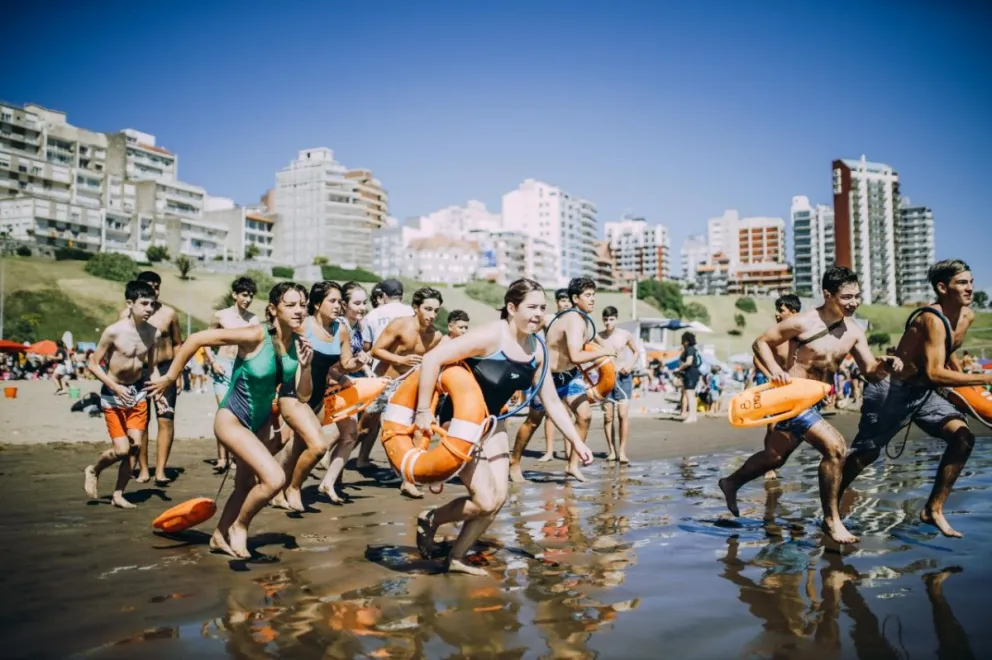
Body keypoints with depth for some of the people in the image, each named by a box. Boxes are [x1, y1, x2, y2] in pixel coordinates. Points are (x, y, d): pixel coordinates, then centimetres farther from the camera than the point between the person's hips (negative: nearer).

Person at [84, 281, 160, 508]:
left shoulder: (151, 332, -3)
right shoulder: (114, 332, -18)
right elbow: (93, 364, -12)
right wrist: (117, 387, -21)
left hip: (138, 391, 5)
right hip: (113, 393, -5)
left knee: (135, 445, 1)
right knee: (121, 449, -7)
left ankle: (118, 494, 17)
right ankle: (93, 471, 24)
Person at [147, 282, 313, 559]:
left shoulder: (299, 344, -8)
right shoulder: (255, 336, -27)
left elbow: (303, 396, -5)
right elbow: (196, 339, -22)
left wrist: (305, 365, -22)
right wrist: (170, 377, -15)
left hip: (262, 422, 7)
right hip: (232, 420, -7)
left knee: (246, 485, 21)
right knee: (275, 478, -21)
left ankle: (220, 537, 45)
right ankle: (239, 527, 6)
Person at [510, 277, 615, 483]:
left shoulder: (582, 318, 0)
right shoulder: (575, 321, -30)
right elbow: (575, 357, -42)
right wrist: (602, 352, -30)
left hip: (569, 374, 8)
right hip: (547, 375, -8)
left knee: (585, 415, -4)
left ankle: (573, 465, 8)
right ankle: (514, 461, 29)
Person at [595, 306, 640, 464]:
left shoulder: (626, 335, -2)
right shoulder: (598, 337, 0)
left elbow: (637, 351, 11)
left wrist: (630, 365, -5)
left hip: (623, 377, -1)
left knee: (623, 415, -8)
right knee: (607, 416, 2)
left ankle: (622, 451, -4)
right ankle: (612, 451, 11)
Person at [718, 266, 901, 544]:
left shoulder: (853, 331, 1)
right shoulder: (803, 322, -16)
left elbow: (870, 370, 2)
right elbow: (761, 342, -9)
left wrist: (886, 365, -20)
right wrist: (775, 370, -25)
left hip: (814, 403, 8)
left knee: (774, 457, 21)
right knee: (834, 446, -21)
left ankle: (731, 483, 46)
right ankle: (831, 519, -6)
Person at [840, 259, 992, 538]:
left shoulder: (967, 316, 3)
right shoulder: (933, 319, -24)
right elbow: (935, 373, -32)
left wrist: (962, 381, 19)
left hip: (923, 392, 8)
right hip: (891, 391, -8)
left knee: (963, 436, -9)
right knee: (865, 454, 1)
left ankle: (933, 509, 1)